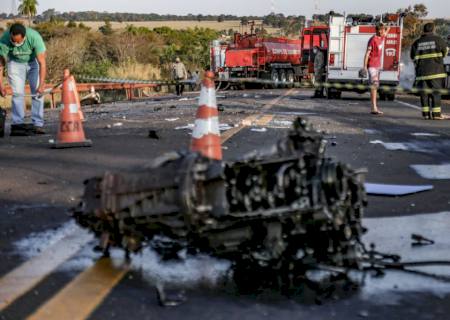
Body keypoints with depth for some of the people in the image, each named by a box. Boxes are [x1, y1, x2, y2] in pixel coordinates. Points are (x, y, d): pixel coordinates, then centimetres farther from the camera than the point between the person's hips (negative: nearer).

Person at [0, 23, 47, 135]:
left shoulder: (35, 37, -36)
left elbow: (42, 63, -32)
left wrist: (41, 85, -38)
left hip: (33, 62, 0)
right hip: (15, 63, 0)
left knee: (38, 92, -11)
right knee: (17, 93, -11)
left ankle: (38, 125, -7)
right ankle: (17, 124, -7)